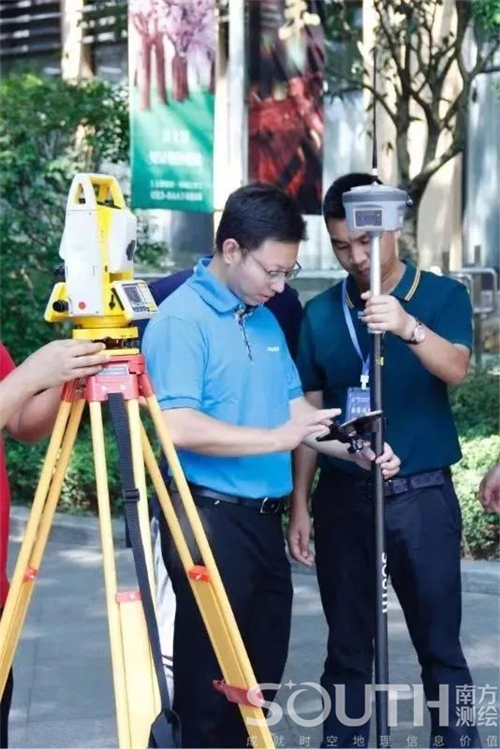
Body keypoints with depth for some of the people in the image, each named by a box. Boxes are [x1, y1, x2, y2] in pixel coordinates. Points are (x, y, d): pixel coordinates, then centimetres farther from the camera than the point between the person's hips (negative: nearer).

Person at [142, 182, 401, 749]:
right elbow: (178, 426, -23)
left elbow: (295, 409, 14)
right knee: (209, 680, 1)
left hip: (264, 517, 8)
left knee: (260, 674, 15)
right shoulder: (181, 318, -14)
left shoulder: (265, 319, 13)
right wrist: (275, 439, -24)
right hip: (209, 518, -8)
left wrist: (356, 451, -2)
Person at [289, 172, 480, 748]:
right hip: (343, 496, 2)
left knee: (439, 642, 2)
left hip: (423, 494, -2)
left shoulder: (443, 296, -1)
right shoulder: (320, 314, 4)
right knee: (347, 645, 8)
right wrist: (300, 505, 5)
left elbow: (456, 369, -19)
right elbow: (310, 414, 8)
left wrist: (409, 326, -38)